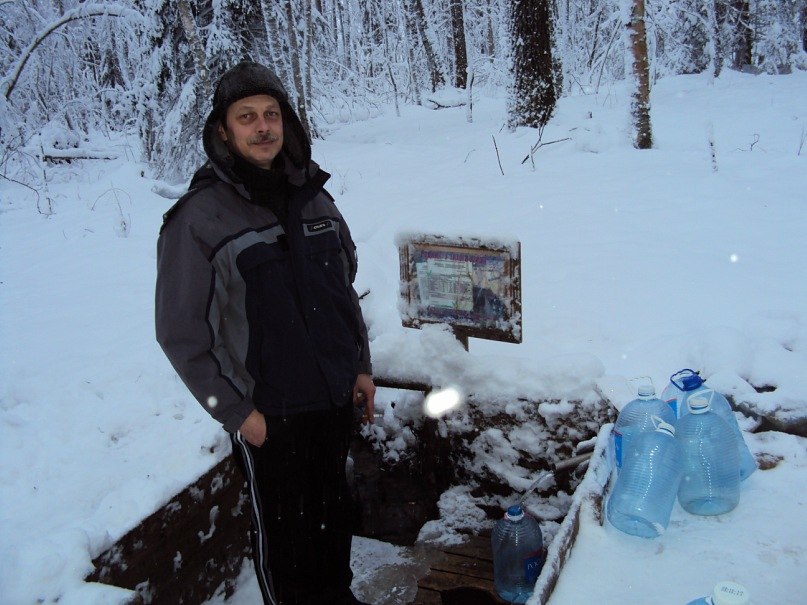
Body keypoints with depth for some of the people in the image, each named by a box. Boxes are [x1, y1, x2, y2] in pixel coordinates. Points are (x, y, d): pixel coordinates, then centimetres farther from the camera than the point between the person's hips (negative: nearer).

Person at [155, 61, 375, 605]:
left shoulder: (313, 198, 3)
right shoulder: (198, 218, -13)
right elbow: (182, 333, -12)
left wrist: (362, 367, 9)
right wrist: (236, 411, -12)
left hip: (338, 397, 5)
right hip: (267, 413, -5)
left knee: (334, 511, 22)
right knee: (282, 526, 12)